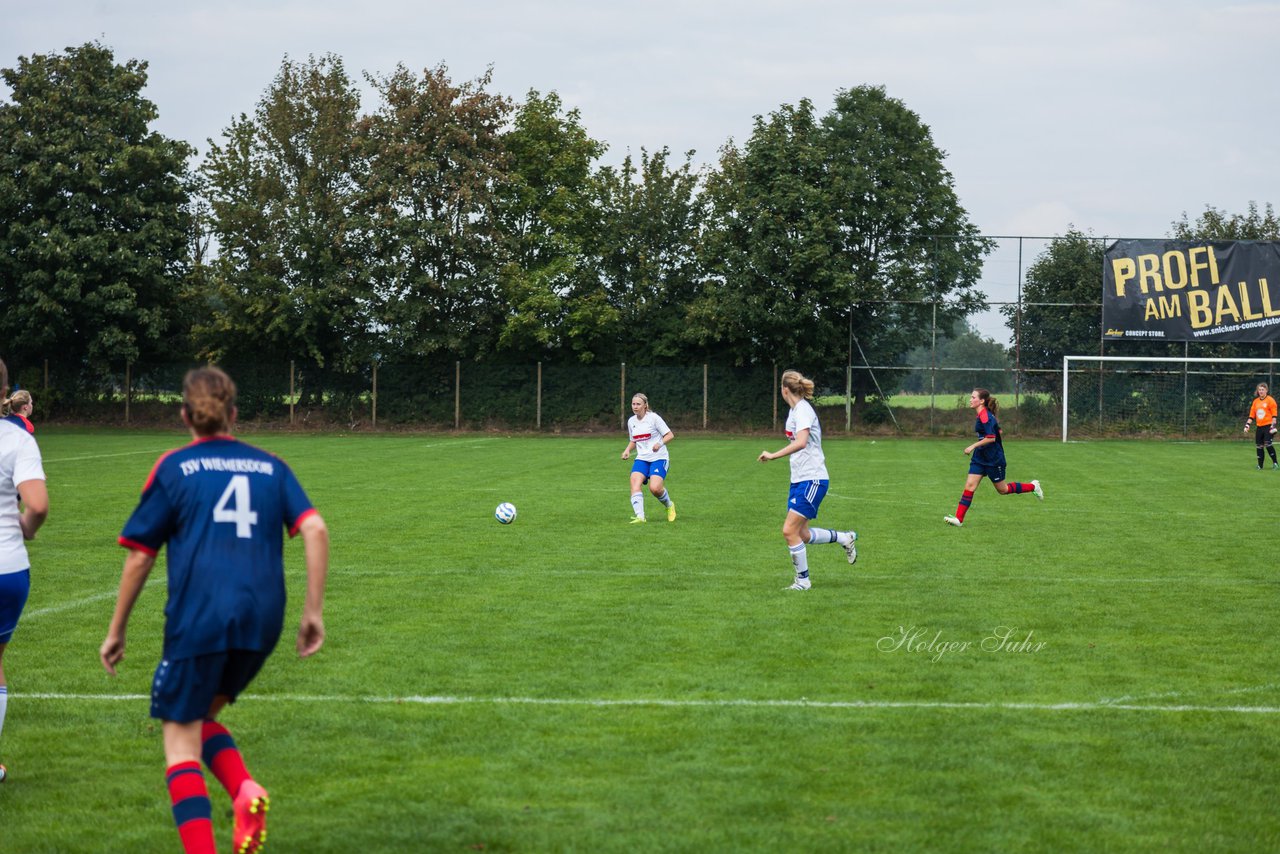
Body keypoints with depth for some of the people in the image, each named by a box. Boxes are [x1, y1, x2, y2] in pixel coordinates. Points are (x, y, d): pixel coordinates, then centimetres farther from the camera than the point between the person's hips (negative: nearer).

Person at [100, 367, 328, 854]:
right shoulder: (270, 466, 14)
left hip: (198, 619, -4)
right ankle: (245, 791, -5)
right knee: (203, 717, 23)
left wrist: (116, 631, 16)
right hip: (262, 621, 4)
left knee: (180, 739, 4)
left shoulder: (173, 468, 6)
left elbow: (139, 557, 7)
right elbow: (315, 529, 0)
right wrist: (313, 612, 4)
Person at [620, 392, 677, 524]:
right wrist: (627, 450, 5)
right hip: (641, 459, 5)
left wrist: (660, 443, -24)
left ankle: (669, 505, 10)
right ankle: (640, 516, -28)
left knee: (655, 488, -22)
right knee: (635, 482, -22)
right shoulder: (631, 421, 11)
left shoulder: (653, 418, -7)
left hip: (659, 458, -5)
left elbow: (670, 435, -6)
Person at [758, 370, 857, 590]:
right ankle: (845, 538, 27)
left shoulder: (803, 410, -17)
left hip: (812, 479, -10)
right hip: (799, 479, 10)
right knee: (801, 535, 10)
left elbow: (801, 442, -34)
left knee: (790, 531, -11)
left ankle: (803, 580, 0)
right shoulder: (794, 410, 13)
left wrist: (773, 456, -36)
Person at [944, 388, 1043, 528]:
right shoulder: (981, 415, 8)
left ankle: (1033, 486, 26)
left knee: (1002, 489, 7)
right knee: (969, 486, -3)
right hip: (980, 458, 9)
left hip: (993, 459, -9)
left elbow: (991, 438, -28)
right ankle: (958, 518, -8)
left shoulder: (985, 417, -21)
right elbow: (998, 430, 19)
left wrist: (973, 446, -25)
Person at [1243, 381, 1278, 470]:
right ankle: (1260, 466, 11)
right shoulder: (1255, 401, 13)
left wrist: (1273, 426, -14)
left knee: (1268, 444, -15)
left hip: (1268, 426, -6)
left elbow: (1274, 414, -7)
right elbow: (1252, 414, 16)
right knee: (1259, 446, 5)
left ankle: (1275, 463, -3)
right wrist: (1247, 424, 6)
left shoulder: (1270, 400, -4)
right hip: (1259, 427, 6)